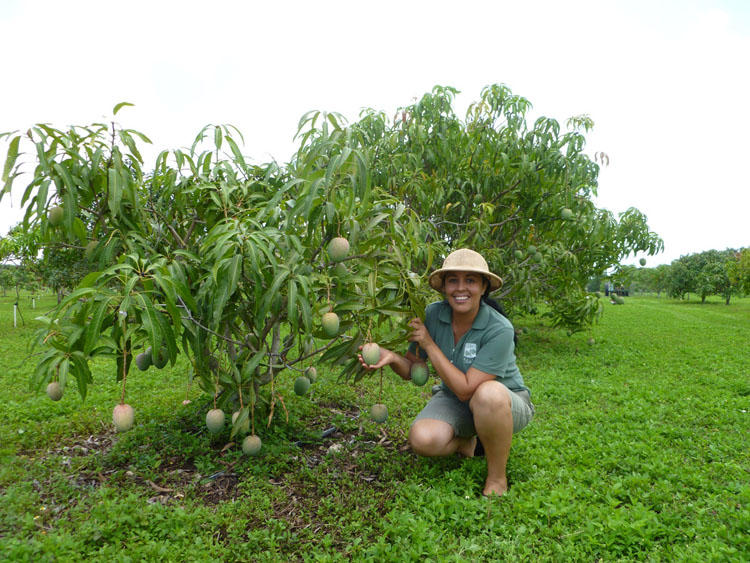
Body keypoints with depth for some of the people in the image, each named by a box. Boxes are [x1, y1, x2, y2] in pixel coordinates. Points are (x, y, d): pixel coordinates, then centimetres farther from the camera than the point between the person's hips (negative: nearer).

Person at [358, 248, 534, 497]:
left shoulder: (499, 330, -26)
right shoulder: (432, 315, -13)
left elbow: (466, 389, -29)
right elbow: (411, 370, -4)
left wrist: (429, 344, -26)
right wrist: (391, 358, -27)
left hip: (508, 404, -3)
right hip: (454, 401, 3)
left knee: (488, 393, -39)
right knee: (422, 439, -27)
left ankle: (497, 479, -13)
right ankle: (467, 444, 9)